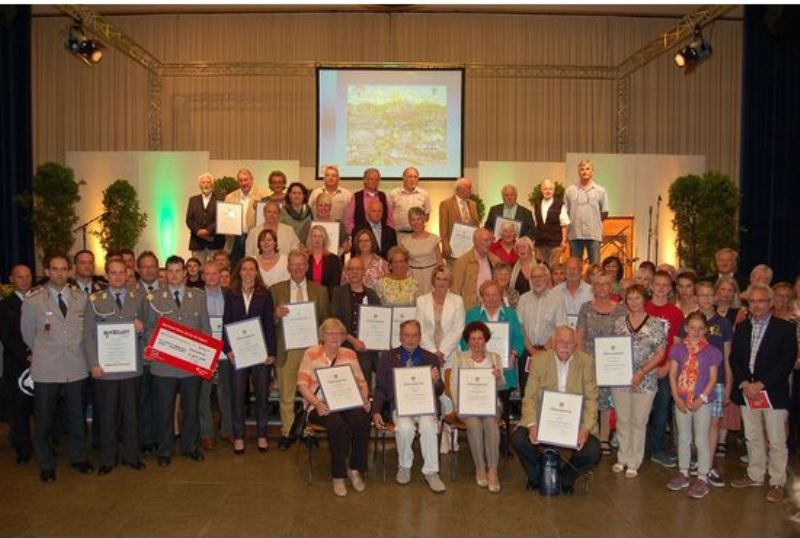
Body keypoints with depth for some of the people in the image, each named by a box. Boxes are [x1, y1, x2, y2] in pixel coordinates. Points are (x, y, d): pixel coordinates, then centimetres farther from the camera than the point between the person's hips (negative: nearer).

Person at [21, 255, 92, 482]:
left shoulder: (81, 297, 2)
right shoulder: (33, 300, -5)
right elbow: (27, 333, 7)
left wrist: (75, 351, 10)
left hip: (76, 367, 2)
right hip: (46, 369, -2)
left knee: (77, 416, 13)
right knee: (44, 420, 7)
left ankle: (79, 458, 30)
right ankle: (47, 465, 24)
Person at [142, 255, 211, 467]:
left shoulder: (199, 296, 7)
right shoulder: (153, 299, 4)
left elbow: (206, 328, 8)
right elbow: (148, 329, 6)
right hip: (164, 364, -1)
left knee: (191, 407, 11)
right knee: (164, 409, 6)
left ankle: (190, 446, 26)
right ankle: (164, 451, 20)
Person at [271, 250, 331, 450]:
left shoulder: (320, 290, 8)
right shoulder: (276, 290, 6)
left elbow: (326, 320, 8)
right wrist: (276, 315, -17)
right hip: (286, 349, 0)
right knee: (286, 394, 5)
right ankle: (287, 432, 17)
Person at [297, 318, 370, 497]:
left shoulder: (349, 354, 15)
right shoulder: (311, 354, 5)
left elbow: (361, 382, 16)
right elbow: (302, 384, -2)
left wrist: (365, 400, -4)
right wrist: (317, 403, -18)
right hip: (321, 405, -3)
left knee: (362, 421, -29)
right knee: (337, 425, -35)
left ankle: (354, 469, -7)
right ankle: (338, 476, -17)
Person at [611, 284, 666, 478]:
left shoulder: (655, 324, -4)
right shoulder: (619, 323, 6)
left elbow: (660, 353, -6)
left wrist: (642, 371, -14)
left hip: (645, 381, -3)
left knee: (638, 422, 5)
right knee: (622, 420, 11)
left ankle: (633, 463, 16)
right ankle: (622, 459, 25)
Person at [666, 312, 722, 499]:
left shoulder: (711, 351, -4)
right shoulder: (678, 349, 1)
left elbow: (712, 378, -5)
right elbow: (672, 374, 1)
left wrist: (701, 399, -14)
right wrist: (676, 397, -7)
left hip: (702, 401, -3)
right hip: (681, 401, 3)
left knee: (701, 440, 2)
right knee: (683, 438, 13)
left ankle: (702, 478, 10)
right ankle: (683, 473, 25)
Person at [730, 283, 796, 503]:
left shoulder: (785, 328, -5)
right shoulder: (742, 327, 10)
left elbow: (787, 361, -11)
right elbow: (734, 358, 7)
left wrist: (761, 384, -16)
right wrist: (744, 384, -9)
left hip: (773, 392, -4)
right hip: (747, 392, 4)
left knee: (776, 441, 1)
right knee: (752, 438, 15)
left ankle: (777, 483, 13)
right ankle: (755, 475, 28)